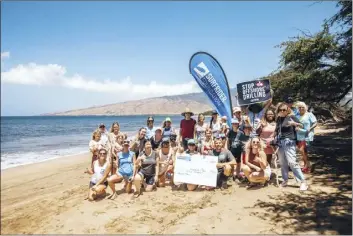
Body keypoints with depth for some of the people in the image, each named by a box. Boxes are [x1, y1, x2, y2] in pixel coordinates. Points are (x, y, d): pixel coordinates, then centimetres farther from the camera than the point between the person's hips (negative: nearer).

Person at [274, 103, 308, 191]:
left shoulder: (291, 117, -2)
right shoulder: (278, 119, 13)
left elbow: (302, 126, -8)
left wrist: (295, 123, -26)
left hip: (289, 142, -6)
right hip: (280, 143, 6)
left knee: (292, 162, -13)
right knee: (283, 163, 10)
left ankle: (303, 181, -5)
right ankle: (285, 180, 22)